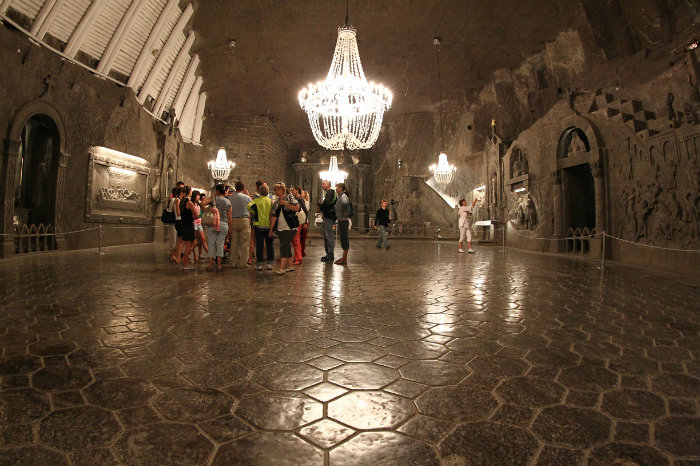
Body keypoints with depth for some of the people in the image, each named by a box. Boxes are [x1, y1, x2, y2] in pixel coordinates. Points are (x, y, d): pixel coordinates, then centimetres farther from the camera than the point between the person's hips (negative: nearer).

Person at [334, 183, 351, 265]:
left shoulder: (343, 196, -14)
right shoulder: (340, 196, 16)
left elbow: (344, 203, -35)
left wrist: (343, 211, -22)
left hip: (343, 220, -10)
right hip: (341, 220, 10)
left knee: (344, 238, -6)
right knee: (343, 238, 13)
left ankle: (344, 259, -1)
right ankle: (344, 257, 21)